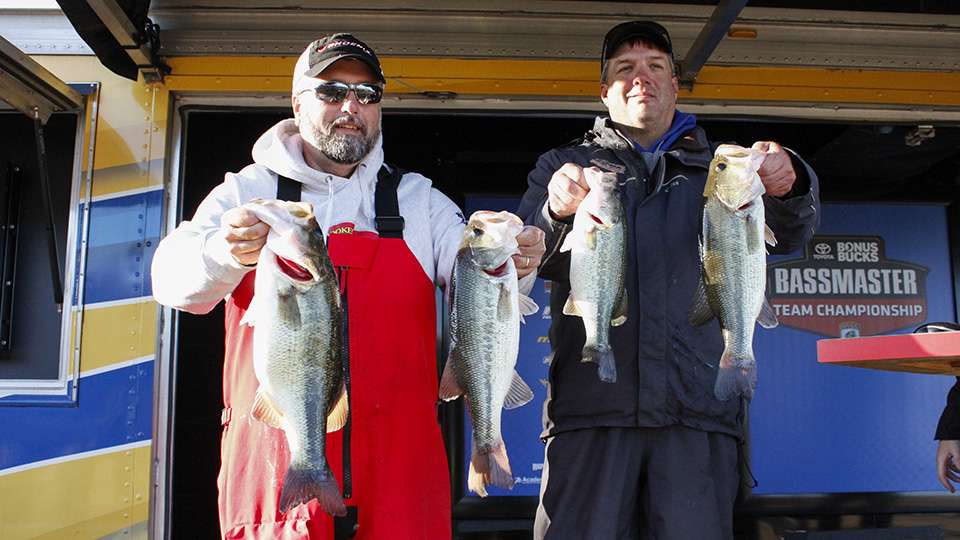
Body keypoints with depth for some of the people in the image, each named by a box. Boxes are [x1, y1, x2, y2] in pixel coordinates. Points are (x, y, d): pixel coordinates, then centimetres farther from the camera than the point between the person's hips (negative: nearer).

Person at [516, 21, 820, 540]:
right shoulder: (563, 165, 16)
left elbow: (789, 233, 2)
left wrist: (786, 186, -22)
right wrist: (555, 214, -23)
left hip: (699, 407, 1)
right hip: (592, 404, 0)